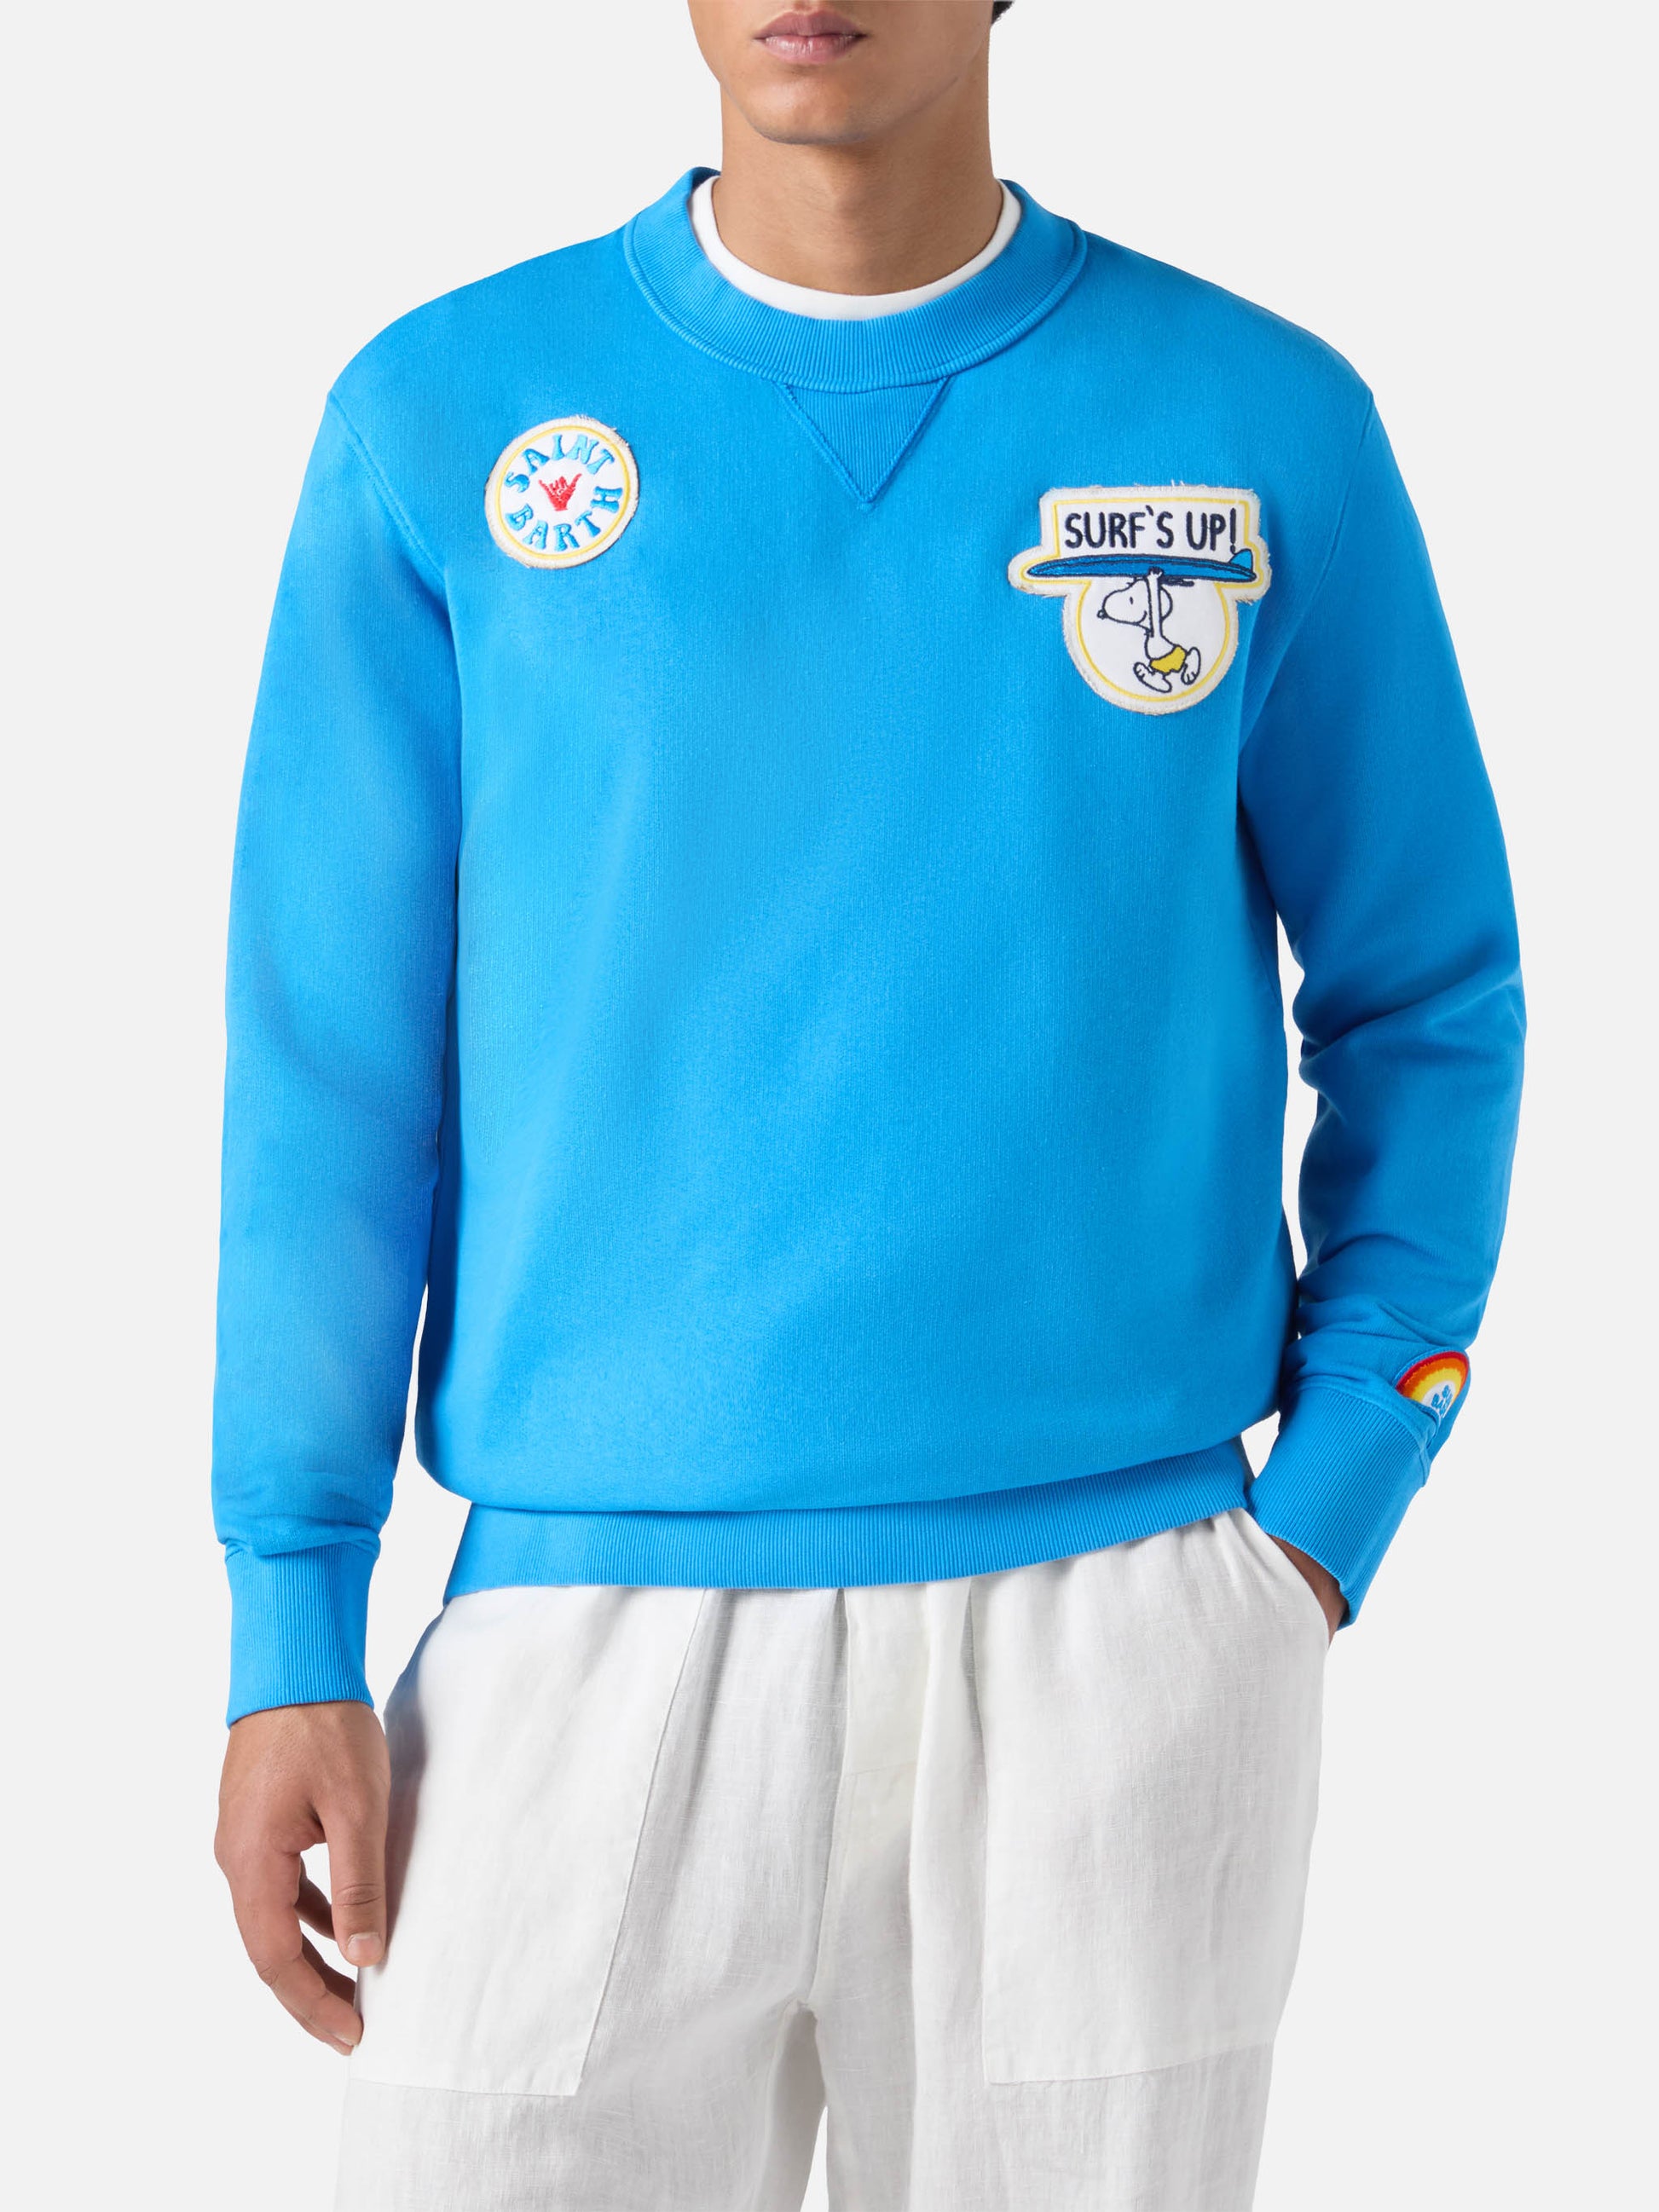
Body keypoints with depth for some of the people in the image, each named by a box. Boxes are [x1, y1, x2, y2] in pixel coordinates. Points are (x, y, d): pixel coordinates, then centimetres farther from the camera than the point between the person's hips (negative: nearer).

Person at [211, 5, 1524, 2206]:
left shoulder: (1267, 426, 3)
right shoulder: (442, 421, 2)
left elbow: (1428, 1000, 9)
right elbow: (335, 1054, 3)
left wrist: (1325, 1522, 0)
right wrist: (292, 1629, -1)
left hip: (1111, 1636, 1)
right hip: (588, 1619, 0)